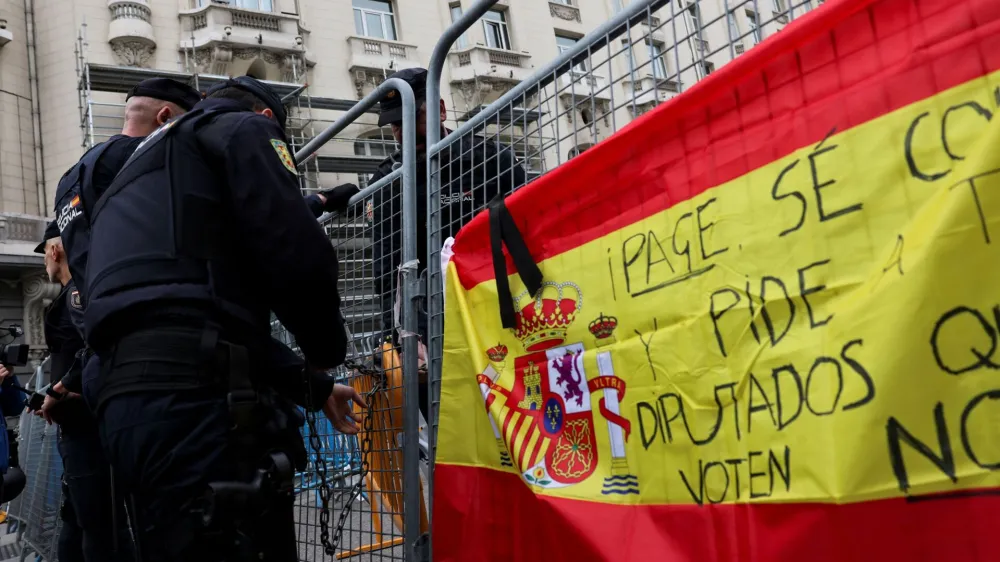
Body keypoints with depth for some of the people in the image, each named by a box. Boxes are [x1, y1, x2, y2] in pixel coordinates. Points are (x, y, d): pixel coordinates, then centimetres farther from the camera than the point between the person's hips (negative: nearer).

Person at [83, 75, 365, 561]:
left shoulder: (143, 165, 36)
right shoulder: (243, 130, 10)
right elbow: (296, 252, -10)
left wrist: (313, 391, 37)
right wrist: (325, 349, 10)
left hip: (129, 396, 9)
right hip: (195, 395, -9)